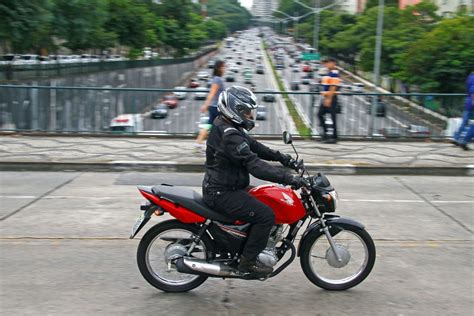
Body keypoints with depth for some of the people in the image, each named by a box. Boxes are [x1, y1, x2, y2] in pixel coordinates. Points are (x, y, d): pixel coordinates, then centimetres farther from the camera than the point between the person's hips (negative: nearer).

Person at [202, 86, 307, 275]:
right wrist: (289, 179, -32)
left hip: (226, 188, 11)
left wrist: (281, 158, 8)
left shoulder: (228, 127, 9)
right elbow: (254, 165, -31)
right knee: (266, 215, -18)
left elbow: (253, 146, 16)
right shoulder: (229, 136, -25)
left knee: (268, 201, 21)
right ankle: (247, 260, -6)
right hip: (223, 194, -11)